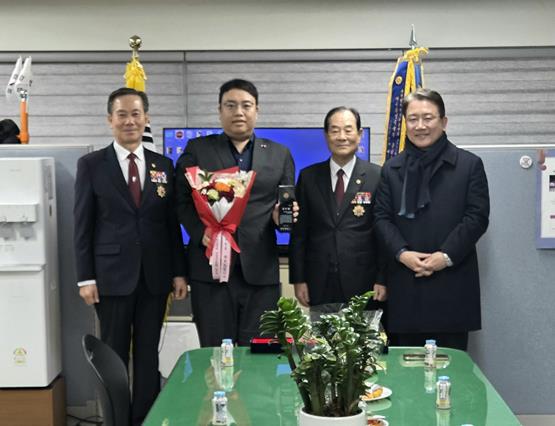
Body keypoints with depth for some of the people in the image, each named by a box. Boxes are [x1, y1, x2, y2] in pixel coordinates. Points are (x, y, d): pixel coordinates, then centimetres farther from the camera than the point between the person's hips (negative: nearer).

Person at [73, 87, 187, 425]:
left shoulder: (164, 165, 7)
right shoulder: (91, 165, 0)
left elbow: (172, 223, 8)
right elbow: (83, 225, -2)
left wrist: (179, 272, 4)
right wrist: (85, 277, -7)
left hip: (155, 275, 2)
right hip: (112, 274, -2)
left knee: (148, 354, 9)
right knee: (114, 355, 5)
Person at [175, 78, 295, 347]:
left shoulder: (279, 154, 14)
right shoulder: (197, 150, 10)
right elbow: (182, 201, 5)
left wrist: (282, 216, -8)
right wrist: (200, 232, -11)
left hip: (261, 270, 1)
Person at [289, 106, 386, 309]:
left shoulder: (377, 176, -1)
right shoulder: (308, 177, 6)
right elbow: (299, 233, 7)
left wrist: (382, 280, -6)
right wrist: (298, 279, 2)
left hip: (363, 284, -2)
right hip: (319, 285, 2)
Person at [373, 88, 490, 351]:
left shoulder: (469, 165, 4)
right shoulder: (391, 169, 13)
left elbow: (477, 217, -2)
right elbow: (381, 217, 7)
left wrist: (446, 256, -12)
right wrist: (402, 253, -9)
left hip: (452, 282, -2)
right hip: (405, 282, 2)